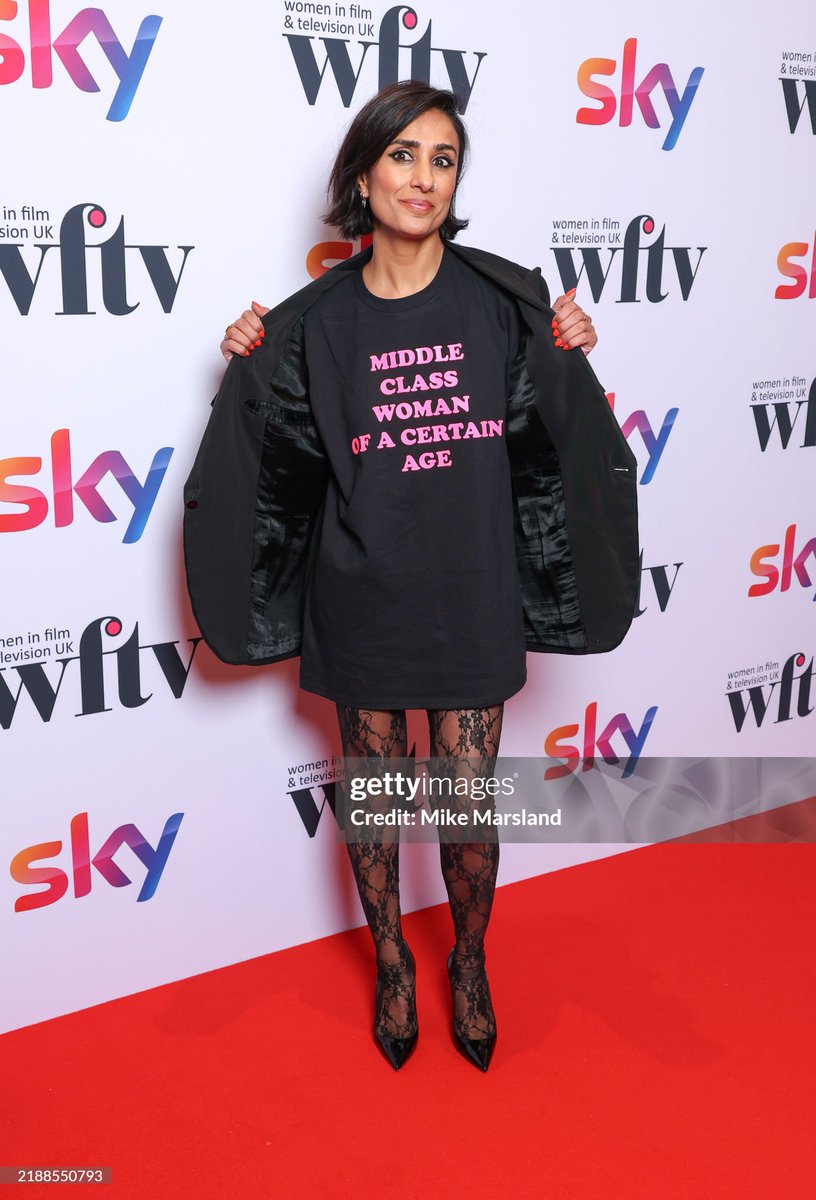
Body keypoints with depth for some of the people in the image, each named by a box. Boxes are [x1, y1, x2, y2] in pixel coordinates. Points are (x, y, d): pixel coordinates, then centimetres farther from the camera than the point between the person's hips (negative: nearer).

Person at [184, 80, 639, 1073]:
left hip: (471, 600, 0)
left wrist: (567, 364, -12)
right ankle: (391, 964, 38)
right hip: (362, 603, 1)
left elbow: (543, 450, 3)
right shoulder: (317, 320, 0)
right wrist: (249, 375, -8)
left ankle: (469, 962, 36)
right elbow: (283, 467, 3)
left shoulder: (502, 301, -1)